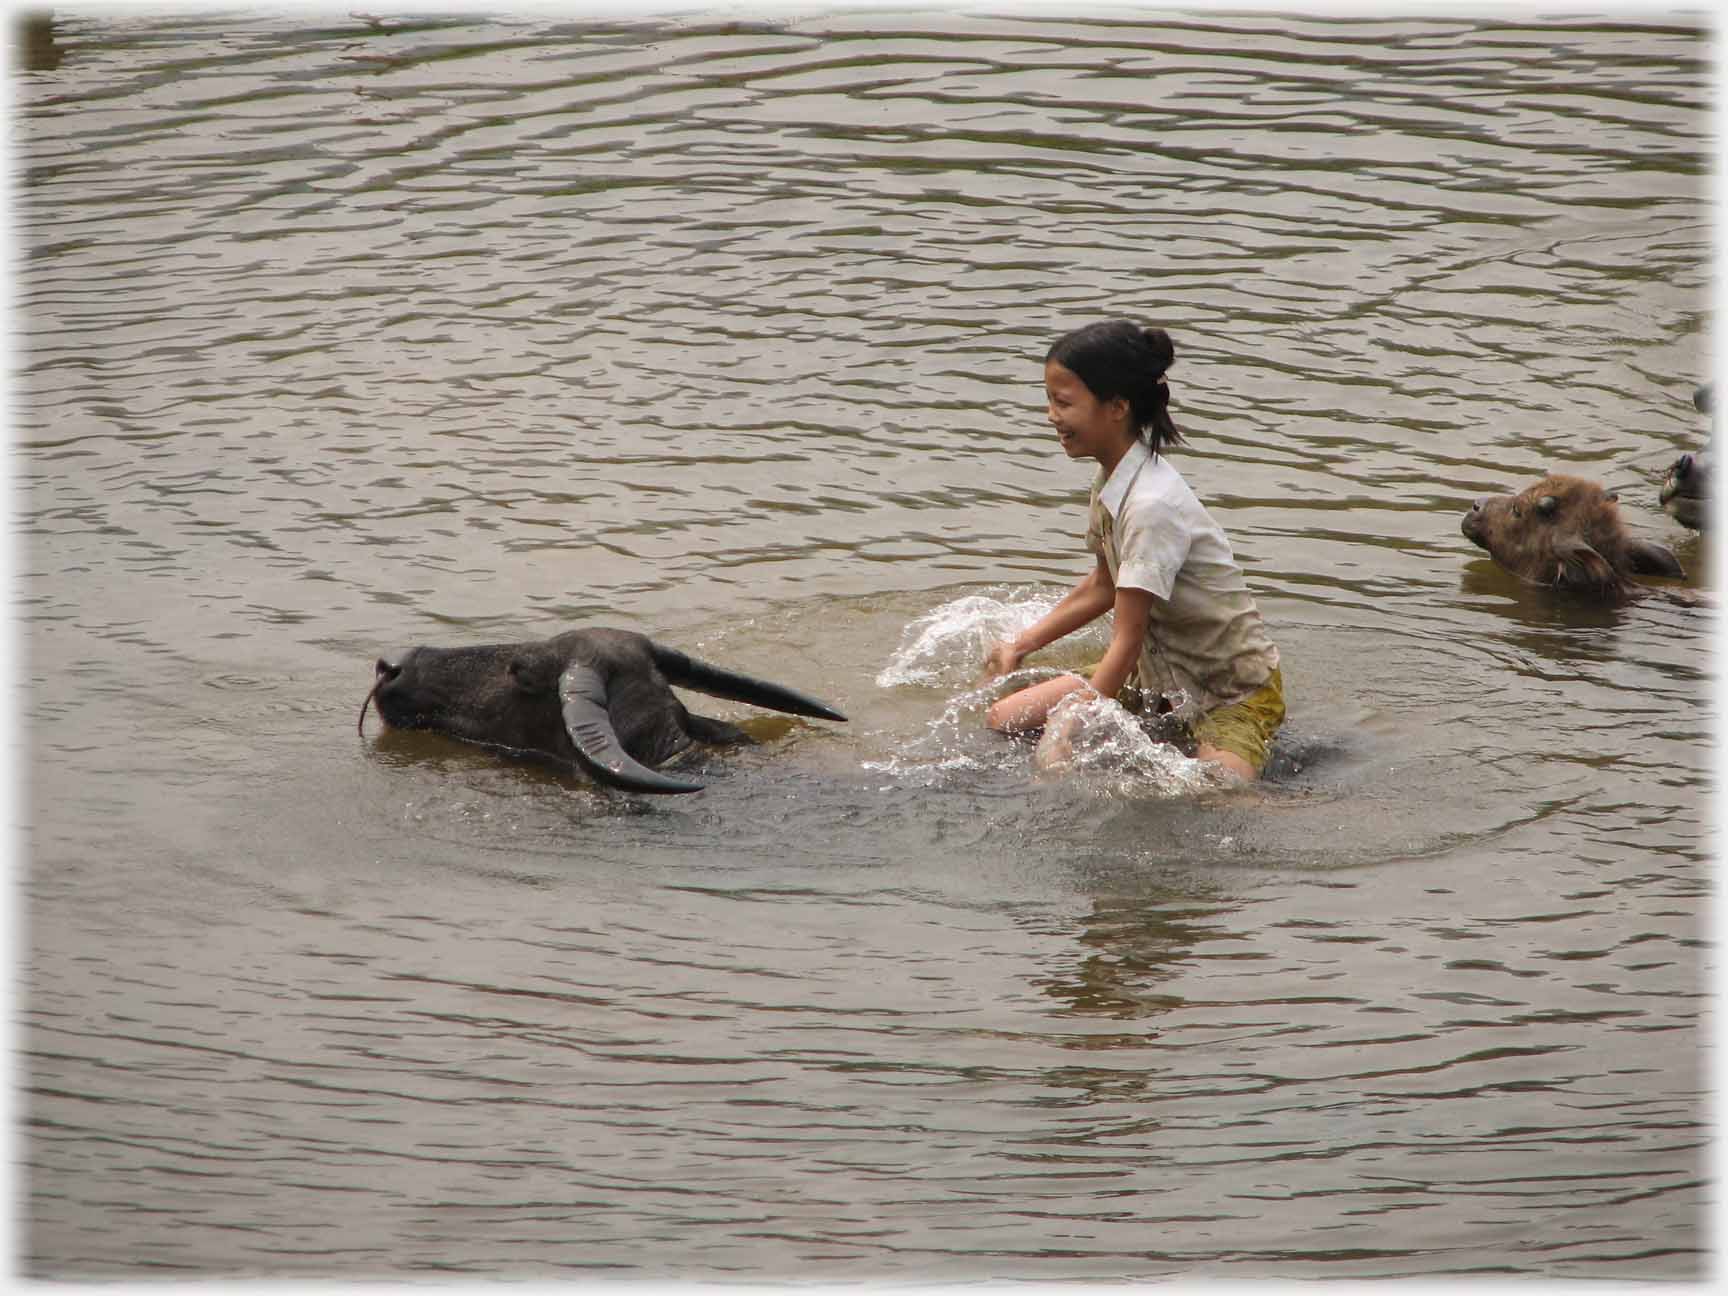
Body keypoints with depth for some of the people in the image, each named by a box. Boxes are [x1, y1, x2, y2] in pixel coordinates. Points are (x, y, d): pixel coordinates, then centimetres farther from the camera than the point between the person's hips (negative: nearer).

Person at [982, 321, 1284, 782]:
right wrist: (1020, 645, 20)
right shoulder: (1113, 480, -1)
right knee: (1004, 719, -1)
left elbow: (1128, 640, -26)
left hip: (1234, 692, -9)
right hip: (1161, 673, 9)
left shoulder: (1152, 505, -28)